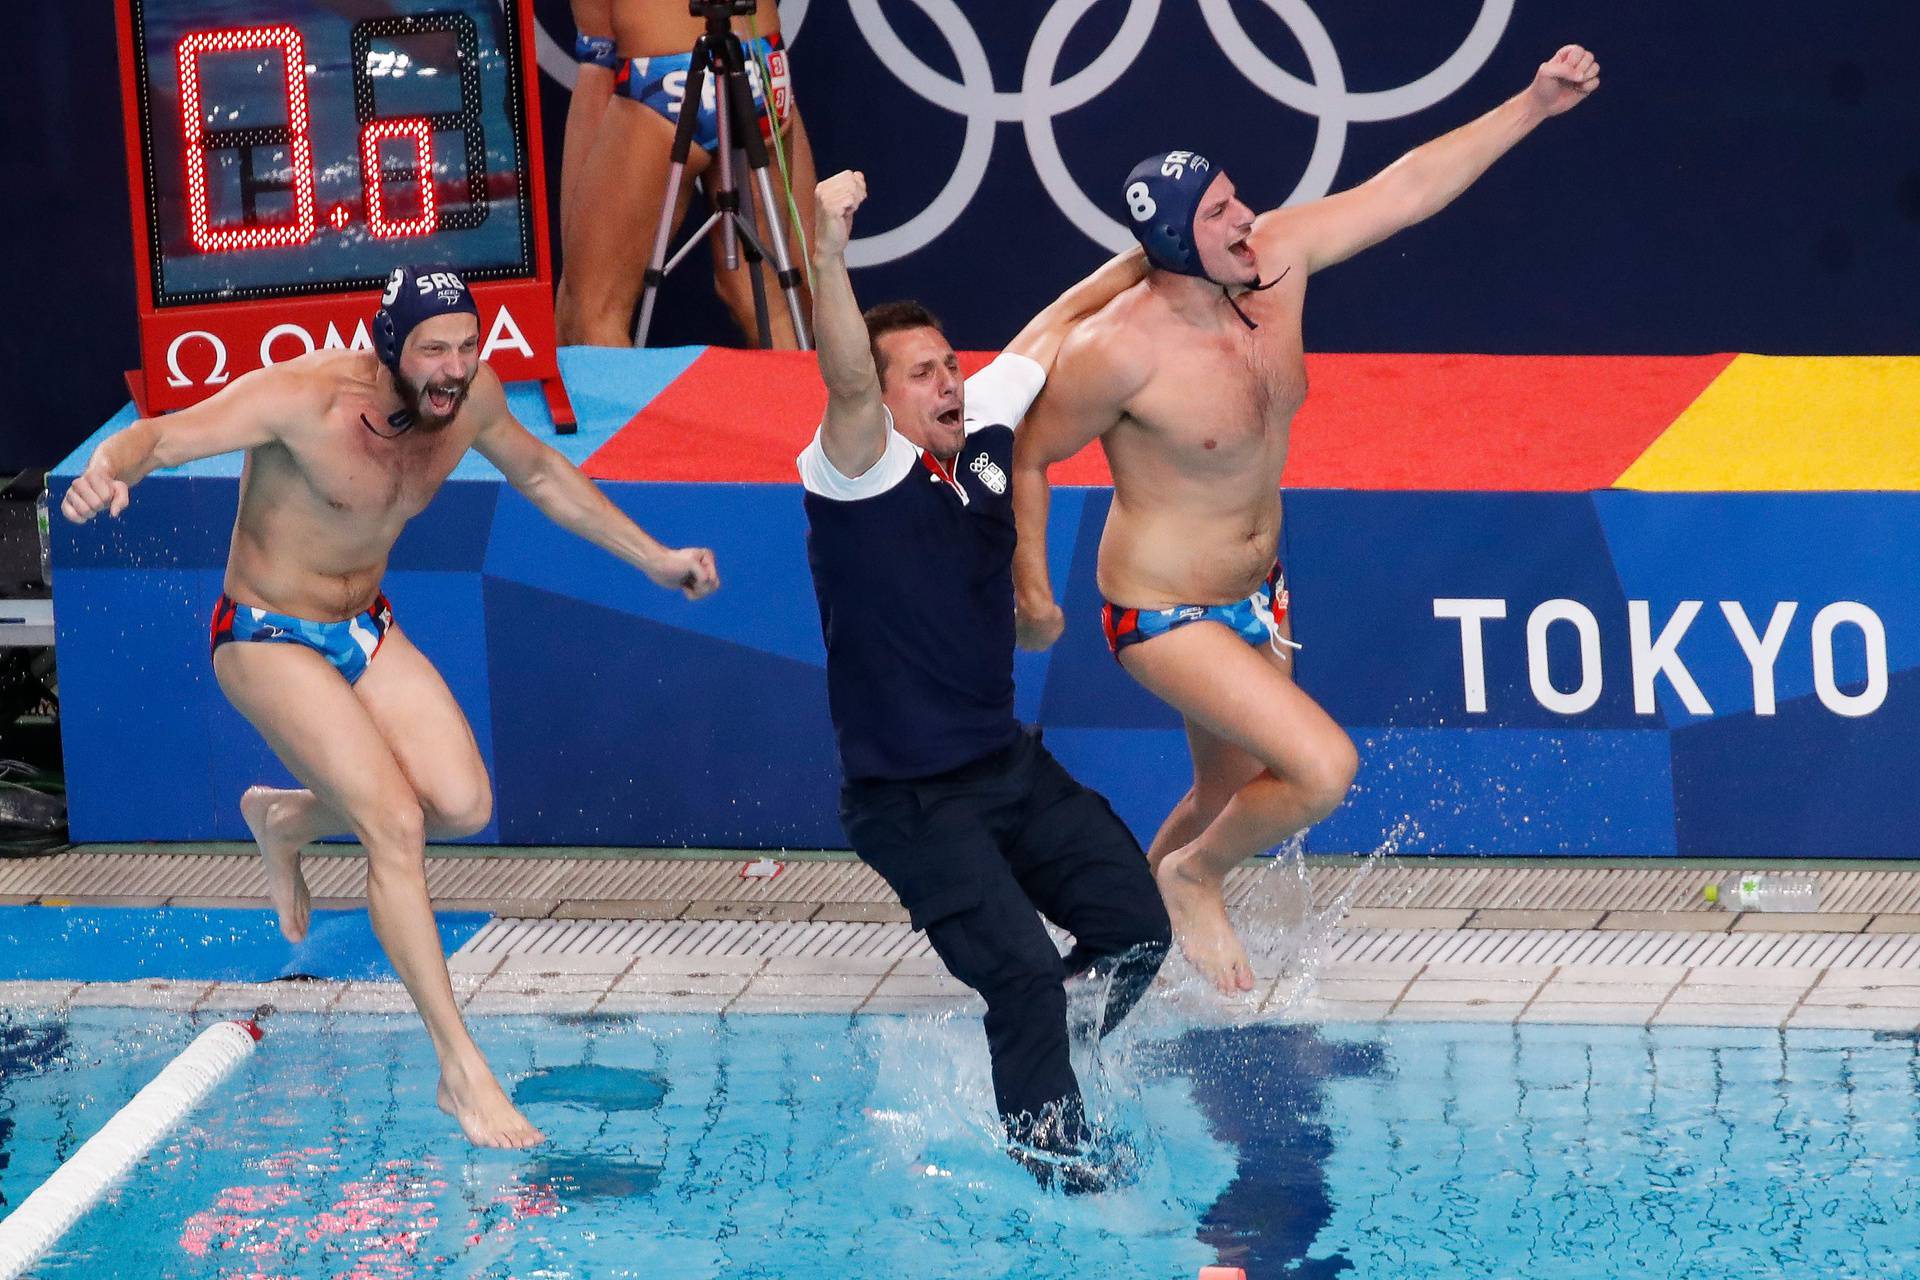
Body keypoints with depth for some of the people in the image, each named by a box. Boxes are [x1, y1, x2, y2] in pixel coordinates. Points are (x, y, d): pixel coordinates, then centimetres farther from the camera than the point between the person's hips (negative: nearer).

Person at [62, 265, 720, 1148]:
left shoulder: (471, 399, -9)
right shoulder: (303, 400, -28)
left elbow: (540, 473, 13)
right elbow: (162, 436, -36)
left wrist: (652, 558, 18)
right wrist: (108, 470, -60)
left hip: (366, 630, 7)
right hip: (270, 639, -6)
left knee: (462, 806, -9)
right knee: (395, 824, -19)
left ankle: (285, 818, 22)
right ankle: (460, 1069, -14)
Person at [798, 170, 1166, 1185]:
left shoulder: (981, 431, 2)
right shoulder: (860, 472, -17)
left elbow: (1063, 318, 15)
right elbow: (847, 383, -38)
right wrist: (828, 256, -53)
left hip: (1009, 763, 8)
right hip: (911, 796, -8)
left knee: (1135, 927, 8)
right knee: (1025, 972, -14)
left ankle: (1038, 1082, 30)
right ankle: (1045, 1143, 6)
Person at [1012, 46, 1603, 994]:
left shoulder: (1274, 260, -12)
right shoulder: (1119, 353, -28)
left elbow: (1407, 189, -7)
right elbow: (1024, 458, -15)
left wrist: (1534, 104, -11)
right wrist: (1032, 590, -11)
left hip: (1258, 593, 7)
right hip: (1165, 615, -7)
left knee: (1235, 797, 21)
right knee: (1324, 768, -18)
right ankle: (1193, 879, 9)